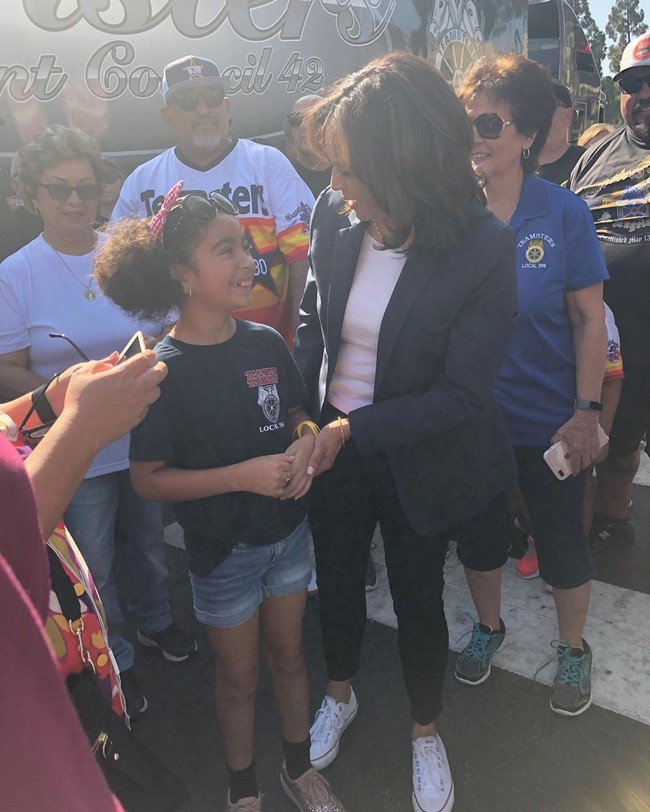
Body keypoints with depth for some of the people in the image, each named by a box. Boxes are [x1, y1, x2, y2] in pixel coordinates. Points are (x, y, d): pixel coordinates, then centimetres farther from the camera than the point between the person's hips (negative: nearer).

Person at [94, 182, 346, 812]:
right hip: (223, 548, -4)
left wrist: (306, 441, -14)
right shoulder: (164, 371, -21)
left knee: (288, 652, 22)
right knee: (239, 675, 17)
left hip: (288, 532, 4)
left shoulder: (265, 343, -7)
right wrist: (243, 475, -26)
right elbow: (147, 480, -17)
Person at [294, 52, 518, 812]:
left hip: (417, 459, -3)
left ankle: (426, 731, 47)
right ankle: (339, 694, 55)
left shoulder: (483, 247, -23)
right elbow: (312, 322, 1)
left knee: (417, 597, 16)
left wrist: (353, 431, -24)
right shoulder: (334, 214, -13)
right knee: (335, 576, 22)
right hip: (331, 443, 4)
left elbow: (462, 394, -20)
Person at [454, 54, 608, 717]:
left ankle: (572, 647, 42)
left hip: (549, 419, -2)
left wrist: (586, 411, -10)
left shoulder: (562, 212, -11)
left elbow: (589, 318, -6)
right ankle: (488, 624, 48)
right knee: (478, 529, 20)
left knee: (561, 539, 14)